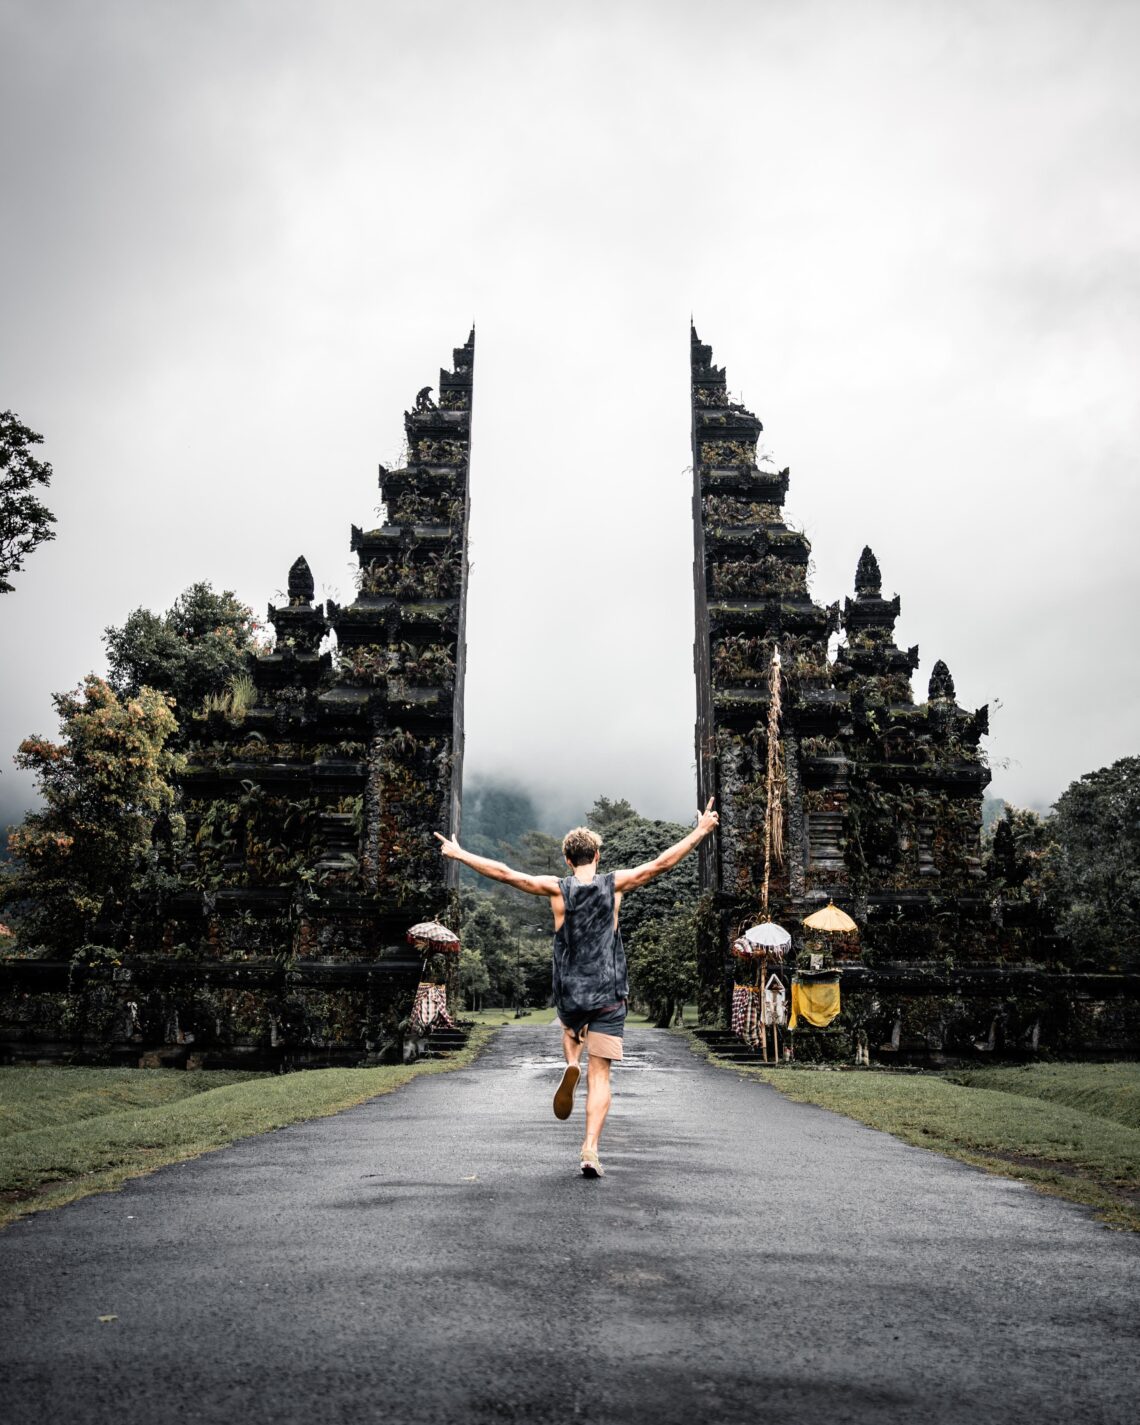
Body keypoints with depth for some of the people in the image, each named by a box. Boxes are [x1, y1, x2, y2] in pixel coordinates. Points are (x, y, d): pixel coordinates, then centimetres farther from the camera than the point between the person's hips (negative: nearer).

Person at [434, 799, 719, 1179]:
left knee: (570, 1029, 36)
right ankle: (590, 1149, -11)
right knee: (600, 1077, 3)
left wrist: (459, 853, 5)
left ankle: (571, 1066, 5)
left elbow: (504, 873, -4)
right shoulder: (614, 884, -4)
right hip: (608, 997, -1)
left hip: (569, 995, 1)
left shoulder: (557, 889, -4)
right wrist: (701, 831, 6)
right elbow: (661, 863, -2)